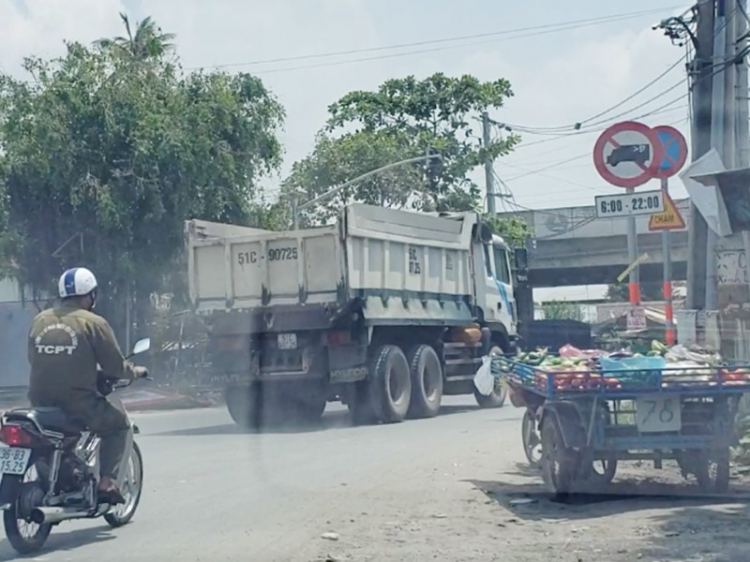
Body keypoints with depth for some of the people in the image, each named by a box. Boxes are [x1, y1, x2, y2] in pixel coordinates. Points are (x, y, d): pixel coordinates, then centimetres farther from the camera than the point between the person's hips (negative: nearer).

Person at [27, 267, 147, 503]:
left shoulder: (40, 320, 9)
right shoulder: (93, 323, -6)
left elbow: (33, 358, 18)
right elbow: (115, 366, -4)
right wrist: (136, 372, 17)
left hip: (40, 402, 5)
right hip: (78, 401, -5)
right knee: (118, 423, 18)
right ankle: (107, 481, 4)